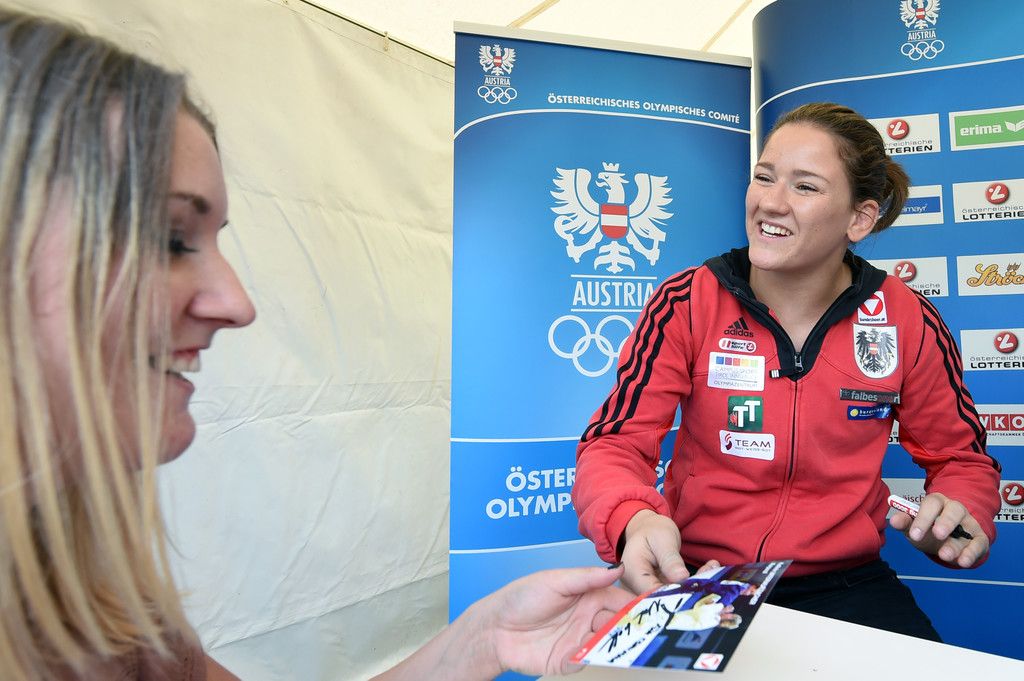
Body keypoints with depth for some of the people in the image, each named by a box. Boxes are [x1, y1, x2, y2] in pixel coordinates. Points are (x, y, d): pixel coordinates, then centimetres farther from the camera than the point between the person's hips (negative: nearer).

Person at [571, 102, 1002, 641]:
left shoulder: (908, 323, -3)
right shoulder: (686, 303, -9)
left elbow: (961, 459, 11)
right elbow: (614, 443, -12)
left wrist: (960, 516, -13)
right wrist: (634, 520, -34)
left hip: (842, 581, 3)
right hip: (692, 574, -2)